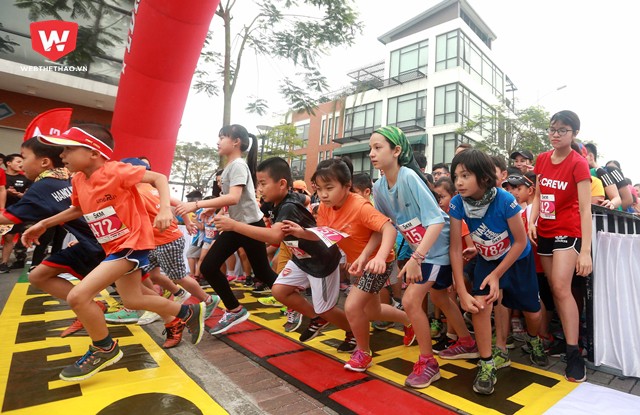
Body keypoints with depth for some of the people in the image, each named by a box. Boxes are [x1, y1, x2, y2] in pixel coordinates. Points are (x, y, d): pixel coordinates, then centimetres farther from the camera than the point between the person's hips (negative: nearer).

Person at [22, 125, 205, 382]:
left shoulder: (115, 171, -19)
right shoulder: (78, 180, 5)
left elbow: (159, 178, -17)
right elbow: (78, 209, 23)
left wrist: (165, 208, -32)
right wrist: (44, 224, 16)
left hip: (132, 243, -10)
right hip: (115, 246, 10)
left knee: (78, 296, -15)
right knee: (132, 301, 16)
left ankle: (104, 350, 9)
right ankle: (190, 313, 32)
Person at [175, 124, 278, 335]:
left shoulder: (238, 165, -16)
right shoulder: (229, 167, 12)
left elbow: (234, 198, -31)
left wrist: (197, 204, -32)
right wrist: (213, 208, 10)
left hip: (251, 224, -9)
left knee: (263, 273, 3)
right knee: (208, 267, 3)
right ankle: (235, 311, 16)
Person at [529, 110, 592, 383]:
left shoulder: (578, 163, -12)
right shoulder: (542, 159, 5)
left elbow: (585, 209, -17)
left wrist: (586, 251, -23)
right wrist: (532, 222, -7)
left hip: (568, 232, -5)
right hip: (545, 232, 5)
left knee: (561, 288, -12)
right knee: (554, 289, 10)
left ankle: (573, 353, -2)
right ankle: (565, 337, 24)